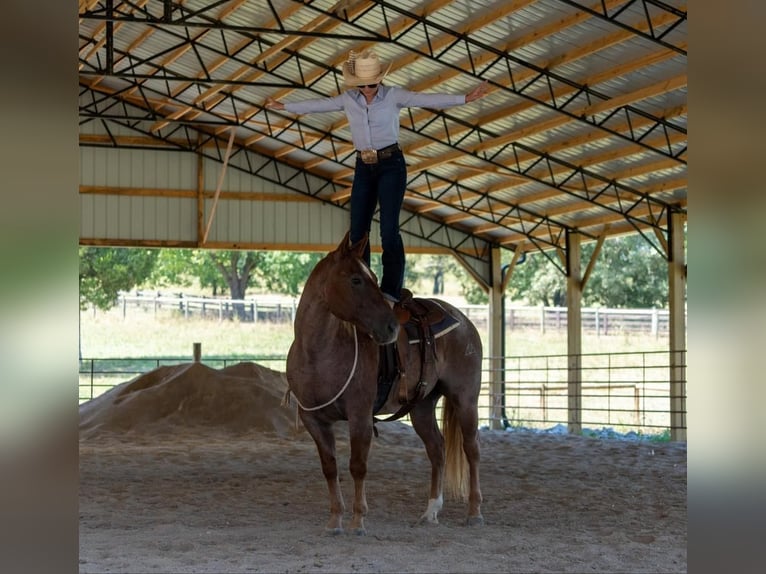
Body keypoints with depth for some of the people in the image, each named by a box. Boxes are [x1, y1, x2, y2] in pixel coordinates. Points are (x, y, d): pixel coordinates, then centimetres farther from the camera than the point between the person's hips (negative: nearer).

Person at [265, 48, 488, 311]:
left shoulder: (394, 96, -6)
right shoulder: (348, 99, 6)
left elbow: (428, 100, -16)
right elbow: (317, 105, 17)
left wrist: (465, 98, -27)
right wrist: (283, 106, 23)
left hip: (391, 164, -5)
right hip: (364, 168, 5)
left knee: (389, 227, -15)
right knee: (357, 231, 2)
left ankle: (391, 291, -18)